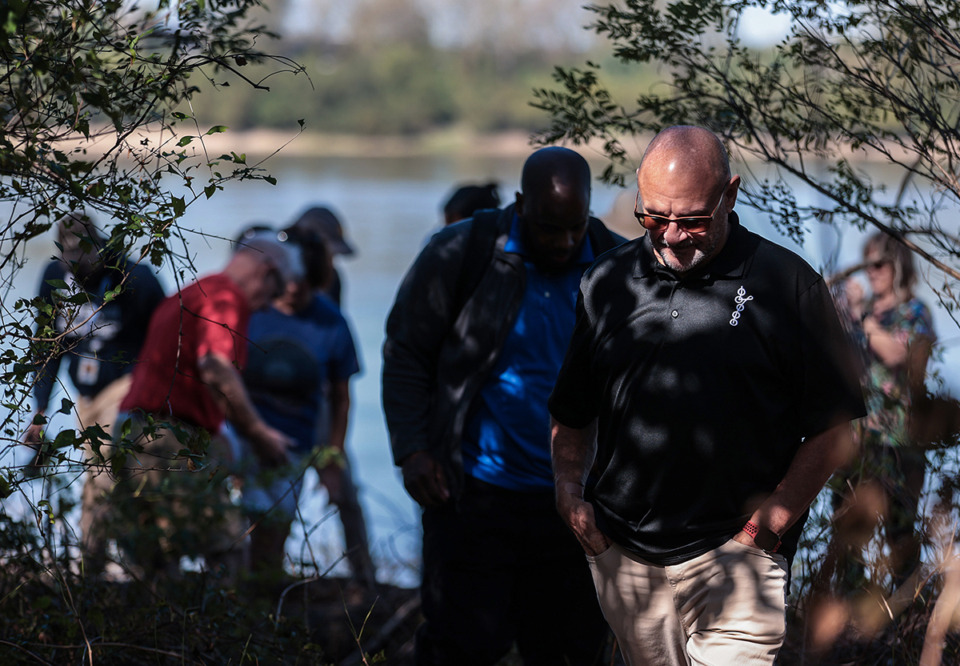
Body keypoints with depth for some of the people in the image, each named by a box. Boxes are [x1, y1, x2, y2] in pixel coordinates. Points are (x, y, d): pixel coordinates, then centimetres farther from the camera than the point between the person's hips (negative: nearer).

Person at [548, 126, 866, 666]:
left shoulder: (788, 284, -4)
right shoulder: (606, 282, 8)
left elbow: (833, 425, -3)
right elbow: (572, 413, 17)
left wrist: (775, 518, -10)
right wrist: (569, 489, 2)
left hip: (734, 557, -4)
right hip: (622, 555, 4)